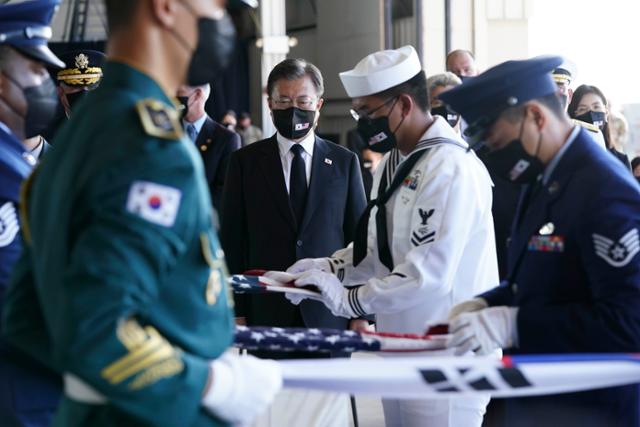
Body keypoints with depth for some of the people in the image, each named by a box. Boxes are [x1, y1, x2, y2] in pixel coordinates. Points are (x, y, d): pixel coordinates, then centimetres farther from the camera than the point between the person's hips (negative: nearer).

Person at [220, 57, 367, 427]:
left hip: (328, 312, 1)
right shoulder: (245, 162, 6)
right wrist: (237, 310, 0)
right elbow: (233, 240, 5)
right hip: (267, 312, 0)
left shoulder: (344, 162, 8)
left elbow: (358, 238, 8)